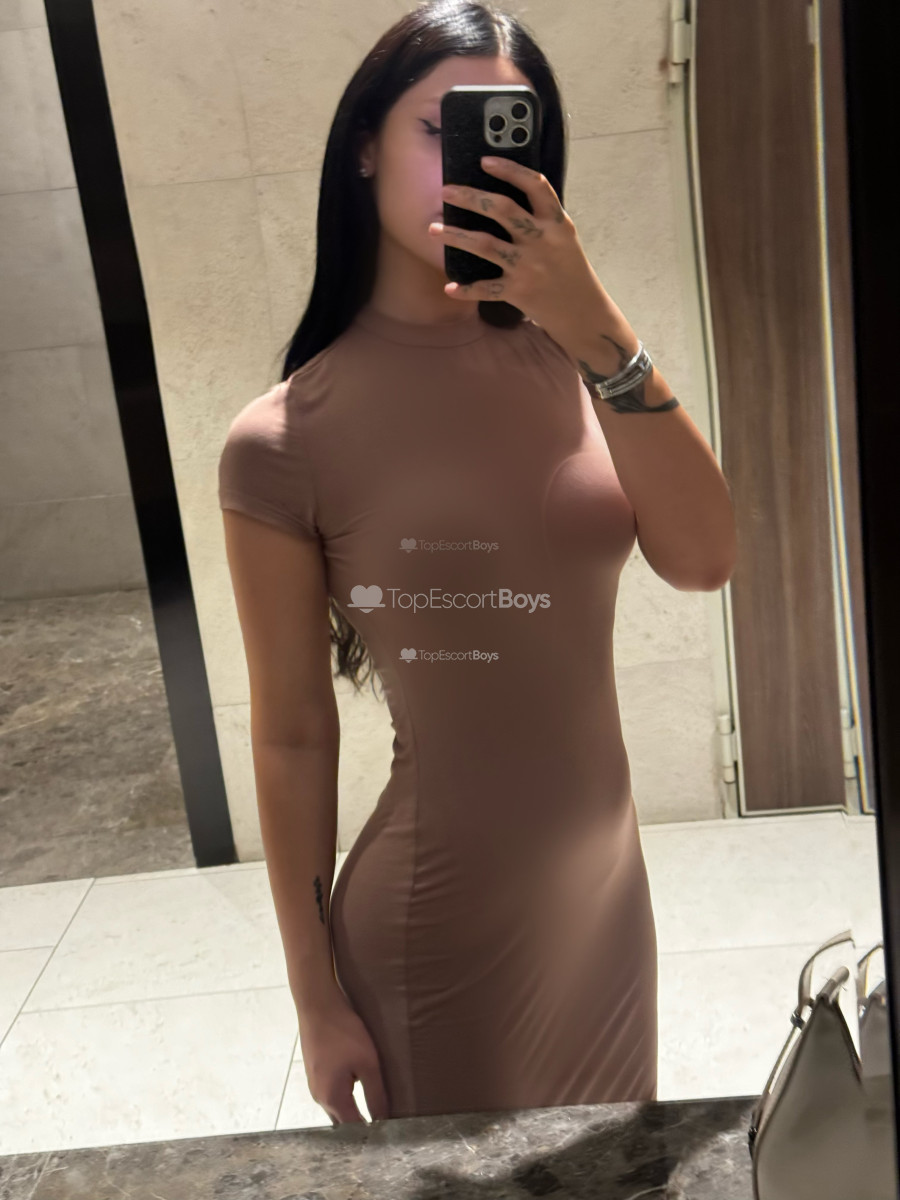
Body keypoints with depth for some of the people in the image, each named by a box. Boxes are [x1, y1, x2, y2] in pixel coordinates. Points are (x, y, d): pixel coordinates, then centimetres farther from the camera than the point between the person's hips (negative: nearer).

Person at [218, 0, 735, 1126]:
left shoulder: (559, 360, -4)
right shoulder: (285, 440, -16)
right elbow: (293, 739, -11)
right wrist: (317, 1001, -4)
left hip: (606, 882, 5)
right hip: (444, 916, -4)